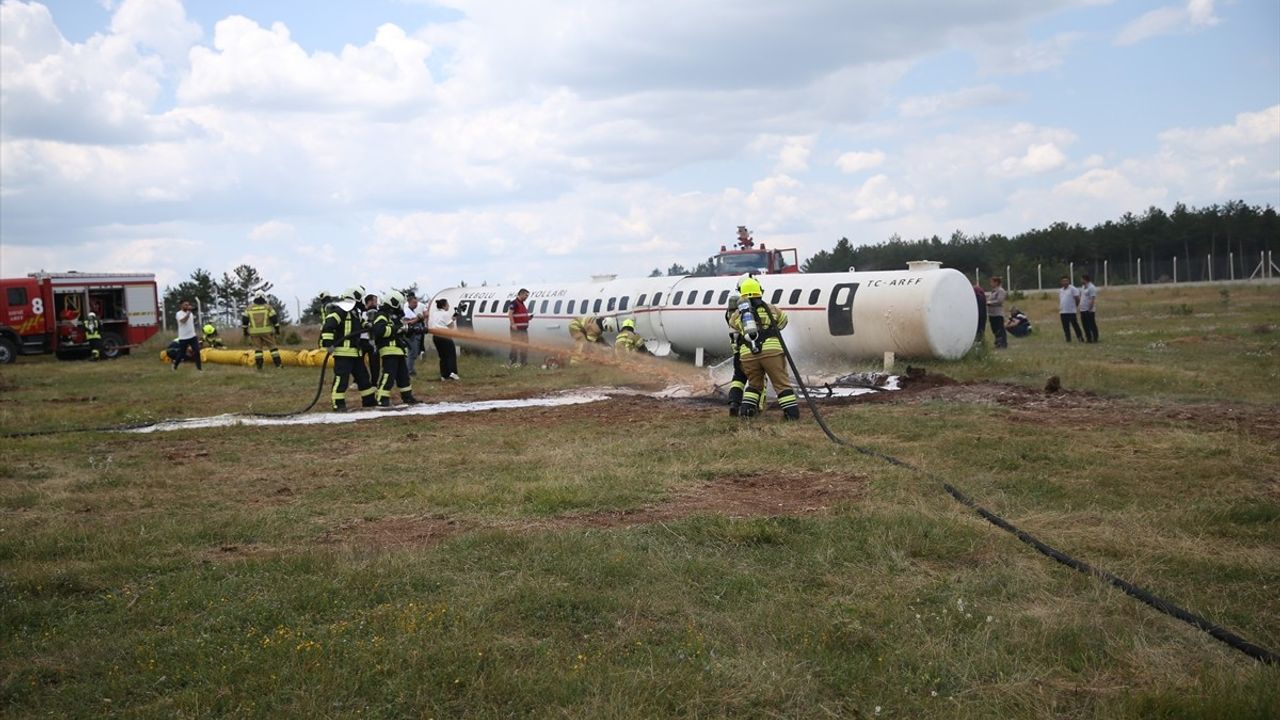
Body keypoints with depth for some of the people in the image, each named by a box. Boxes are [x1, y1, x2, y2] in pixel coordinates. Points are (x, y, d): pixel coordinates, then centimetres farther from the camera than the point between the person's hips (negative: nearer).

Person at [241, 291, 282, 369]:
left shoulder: (249, 308, 3)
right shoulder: (268, 307, -2)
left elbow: (244, 320, 3)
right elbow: (274, 319, -6)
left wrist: (245, 331, 11)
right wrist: (277, 329, 2)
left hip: (254, 332, 1)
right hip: (266, 331, -1)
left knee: (257, 348, 8)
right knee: (272, 347, 5)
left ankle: (259, 365, 2)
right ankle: (278, 364, 0)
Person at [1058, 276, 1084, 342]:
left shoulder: (1073, 289, -6)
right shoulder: (1060, 290, 15)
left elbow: (1077, 299, -6)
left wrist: (1076, 306, -1)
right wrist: (1059, 308, 13)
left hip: (1071, 311, -6)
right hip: (1063, 312, 6)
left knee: (1075, 325, -3)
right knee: (1065, 327, 7)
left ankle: (1080, 337, 6)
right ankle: (1068, 339, 13)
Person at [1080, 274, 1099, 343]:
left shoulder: (1091, 287, -15)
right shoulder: (1083, 287, 14)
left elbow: (1093, 299, -19)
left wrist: (1090, 308, -22)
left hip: (1089, 310, -9)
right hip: (1083, 310, 9)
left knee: (1092, 325, -2)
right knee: (1085, 325, 12)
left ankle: (1095, 338, 4)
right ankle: (1088, 338, 19)